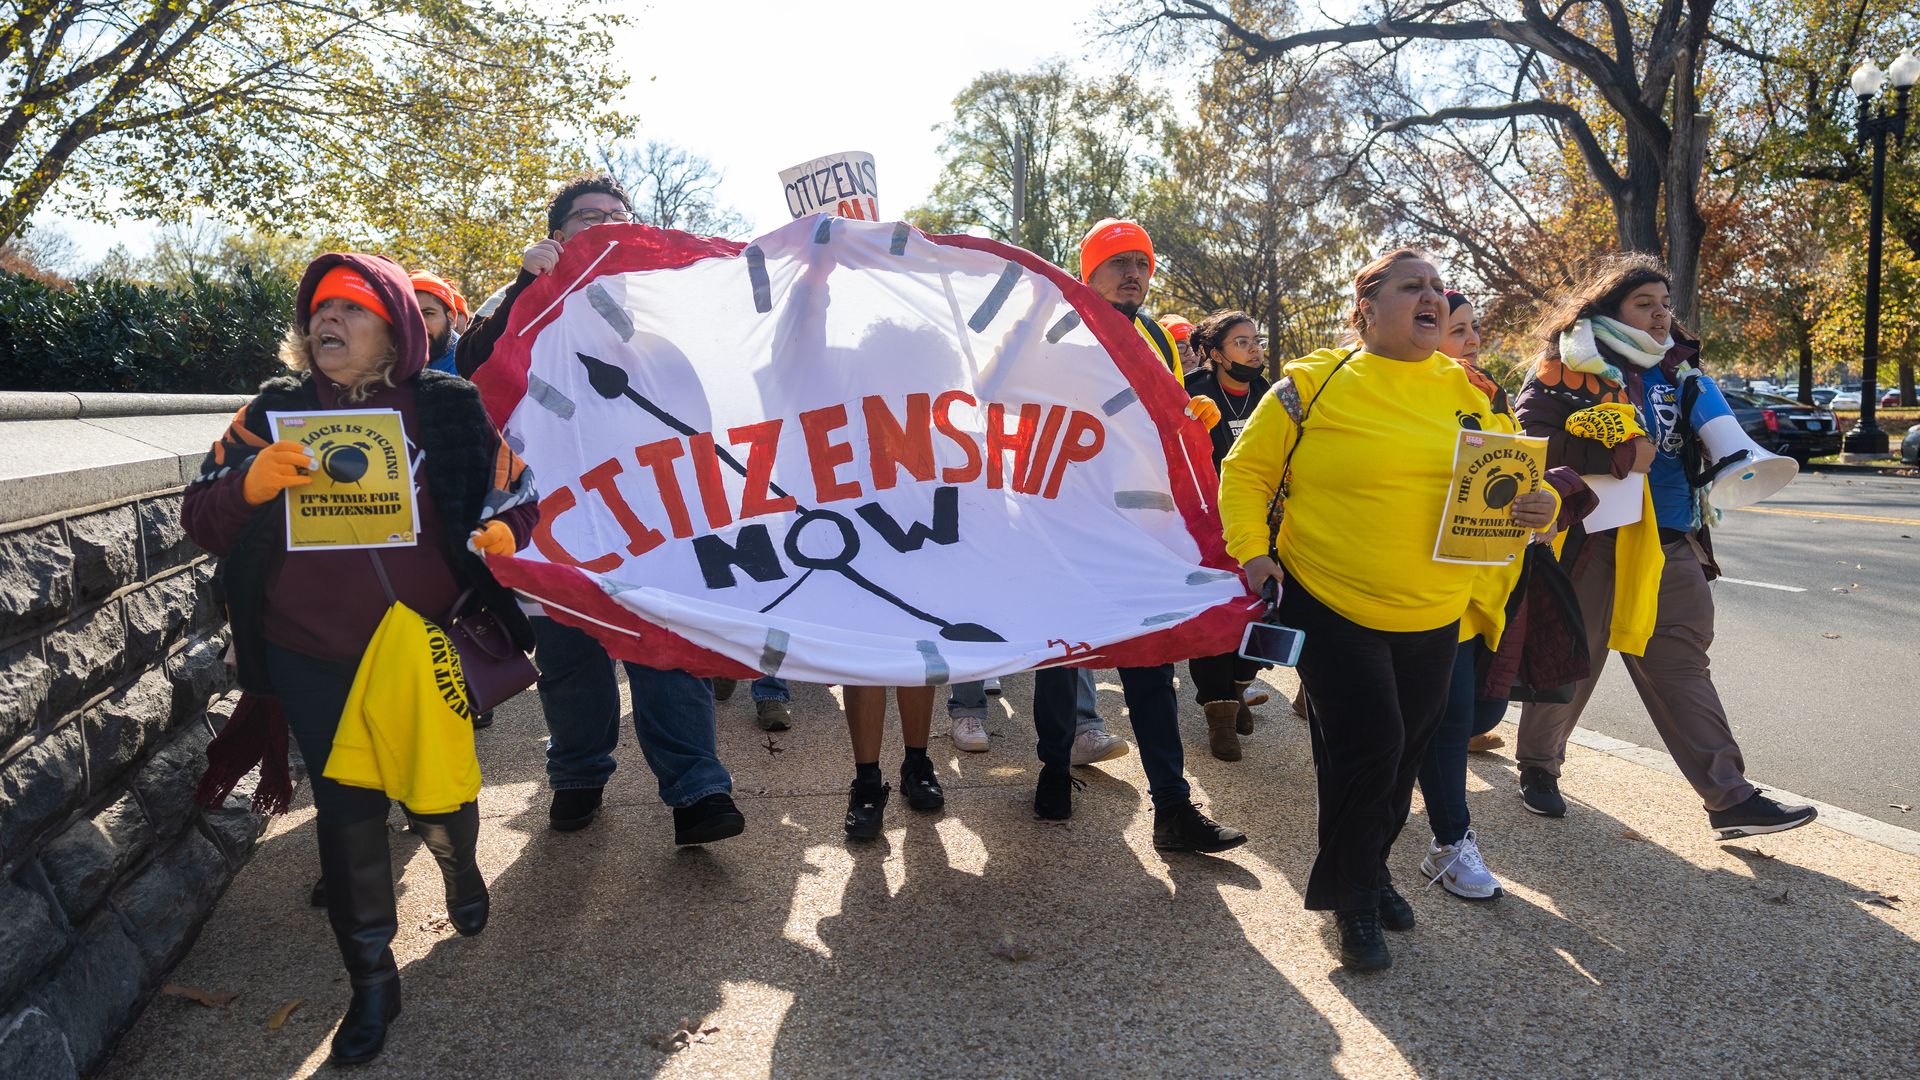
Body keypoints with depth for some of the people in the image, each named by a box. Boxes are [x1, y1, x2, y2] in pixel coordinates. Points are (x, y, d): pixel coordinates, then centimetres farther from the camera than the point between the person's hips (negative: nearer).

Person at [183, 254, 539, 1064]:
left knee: (438, 799, 9)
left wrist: (503, 527, -22)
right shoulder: (274, 411, 2)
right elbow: (200, 517, 1)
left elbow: (515, 489, 2)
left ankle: (460, 871, 48)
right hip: (313, 662, 1)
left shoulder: (448, 407, -3)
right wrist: (250, 485, -21)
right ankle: (372, 980, 24)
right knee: (347, 814, 6)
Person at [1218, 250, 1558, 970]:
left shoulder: (1465, 391, 6)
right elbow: (1246, 470, -3)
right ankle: (1351, 898, 17)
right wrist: (1250, 550, -15)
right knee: (1367, 744, -8)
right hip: (1331, 606, -5)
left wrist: (1536, 505, -8)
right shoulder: (1315, 383, -8)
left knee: (1405, 752, 15)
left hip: (1434, 615, 5)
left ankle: (1371, 868, 41)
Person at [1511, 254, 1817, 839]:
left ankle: (1730, 798, 6)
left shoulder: (1677, 367, 15)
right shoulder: (1571, 364, -7)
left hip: (1672, 543, 6)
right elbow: (1528, 437, -17)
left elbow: (1693, 440, 28)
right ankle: (1537, 764, 26)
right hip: (1595, 541, -6)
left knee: (1680, 665, 6)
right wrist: (1617, 456, -23)